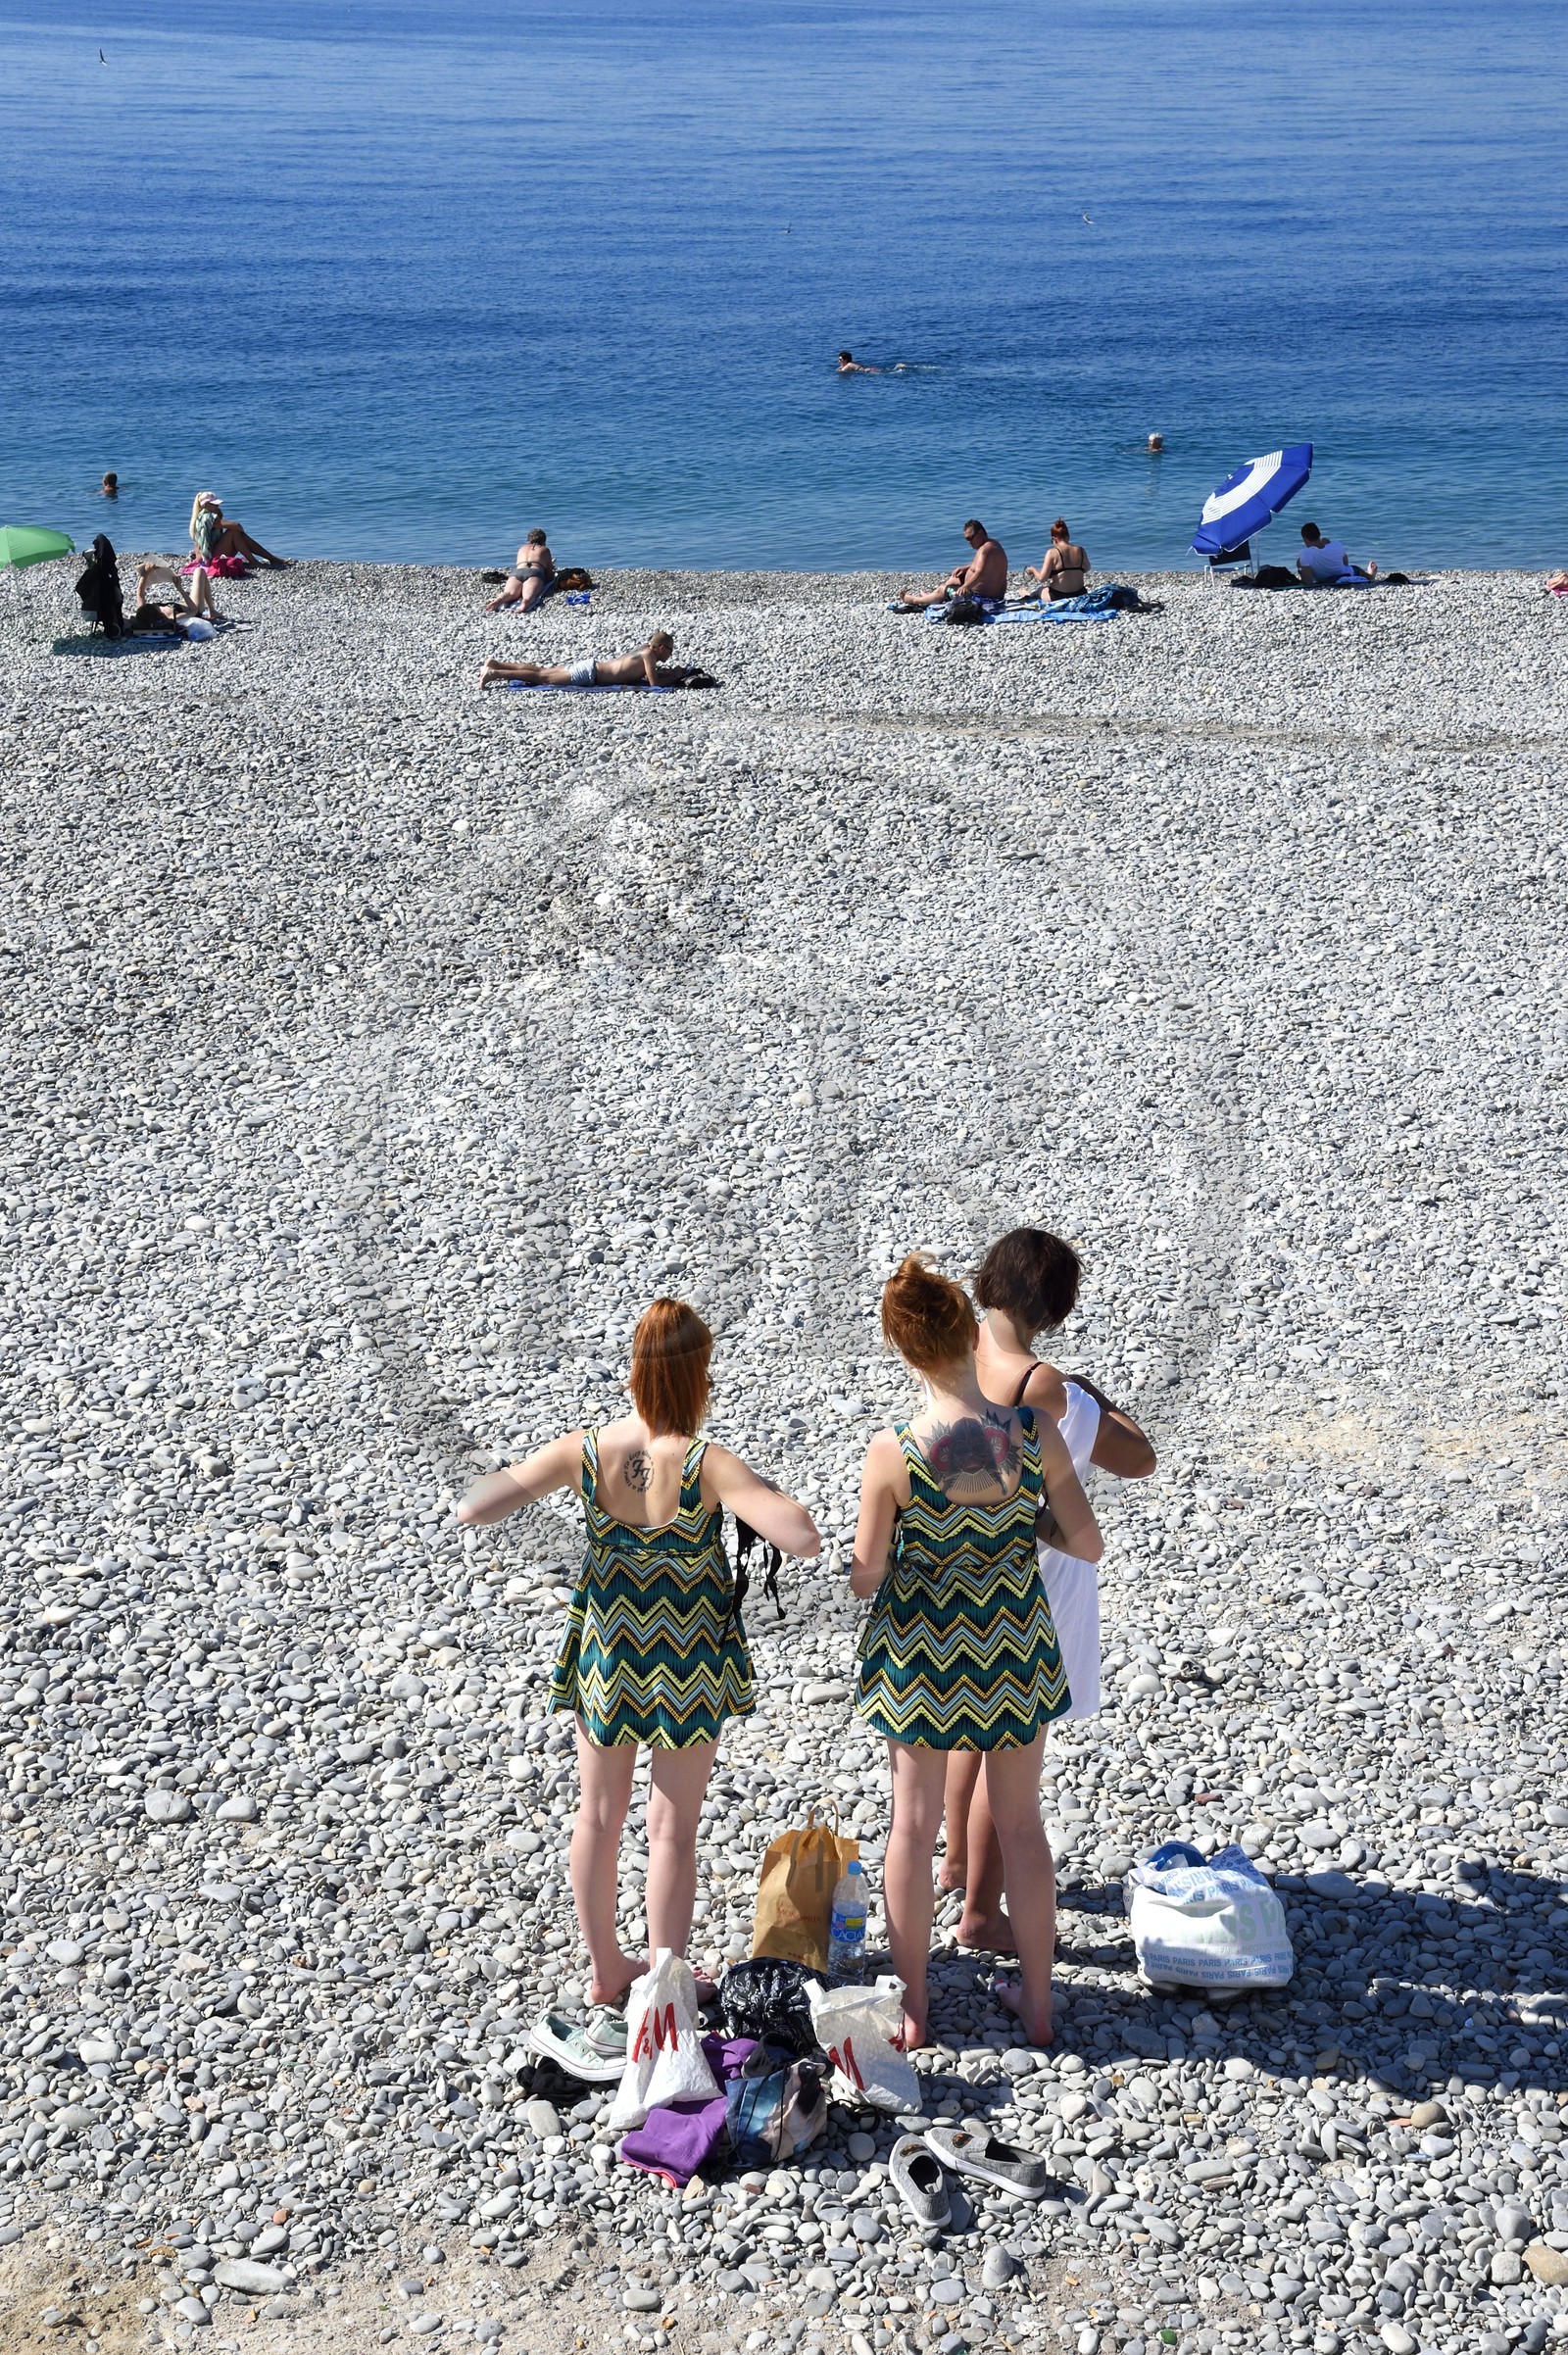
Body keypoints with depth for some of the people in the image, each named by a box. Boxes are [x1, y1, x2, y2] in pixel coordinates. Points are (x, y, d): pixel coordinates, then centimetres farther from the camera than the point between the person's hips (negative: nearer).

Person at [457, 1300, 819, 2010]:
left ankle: (606, 1968, 37)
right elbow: (805, 1539, -33)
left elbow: (470, 1510, -18)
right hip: (686, 1664, -3)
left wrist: (520, 1472, 1)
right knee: (674, 1826, 14)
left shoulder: (583, 1452, -18)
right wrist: (772, 1496, -12)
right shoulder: (707, 1466, -26)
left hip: (605, 1654, 3)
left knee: (599, 1814, 21)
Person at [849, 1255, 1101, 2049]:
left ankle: (913, 2005, 25)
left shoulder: (892, 1453, -22)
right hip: (1014, 1640, 2)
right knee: (1019, 1820, 18)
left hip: (920, 1642, -1)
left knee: (913, 1822, 14)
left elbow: (865, 1574, -14)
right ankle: (1036, 2000, 29)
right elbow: (1087, 1545, -8)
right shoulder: (1034, 1433, -17)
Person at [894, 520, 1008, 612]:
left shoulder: (985, 549, -26)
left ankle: (911, 599, 22)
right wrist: (965, 568, 9)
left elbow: (980, 572, -41)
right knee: (954, 577, 27)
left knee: (943, 590, 4)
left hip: (983, 595, -10)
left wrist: (965, 586, -55)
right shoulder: (992, 544, 8)